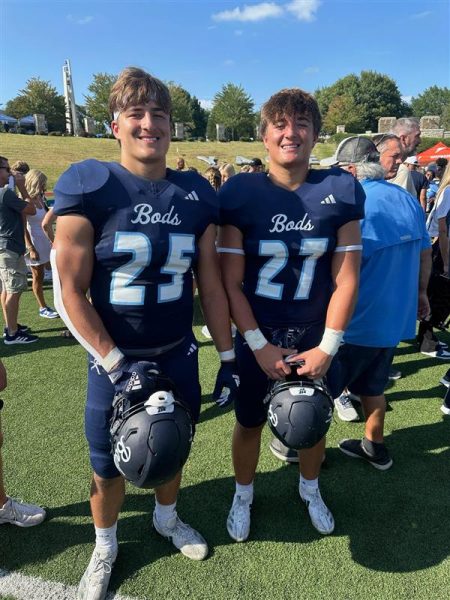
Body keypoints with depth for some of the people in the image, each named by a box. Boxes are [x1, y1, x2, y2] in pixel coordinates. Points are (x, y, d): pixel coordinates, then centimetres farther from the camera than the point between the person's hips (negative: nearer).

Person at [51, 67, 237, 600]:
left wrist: (227, 354, 5)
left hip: (179, 354, 3)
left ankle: (167, 518, 52)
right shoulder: (89, 188, -13)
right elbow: (70, 293, -13)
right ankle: (104, 548, 44)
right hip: (114, 359, -3)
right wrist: (116, 364, -16)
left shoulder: (196, 195, -1)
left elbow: (210, 284, 4)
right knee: (108, 464, 15)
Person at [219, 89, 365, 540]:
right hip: (256, 338, -1)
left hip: (315, 338, 2)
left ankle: (310, 489, 49)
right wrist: (259, 345, -13)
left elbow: (345, 278, -6)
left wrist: (328, 347, -9)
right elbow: (230, 282, -10)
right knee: (250, 421, 15)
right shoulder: (240, 193, -12)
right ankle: (243, 496, 44)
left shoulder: (342, 191, -8)